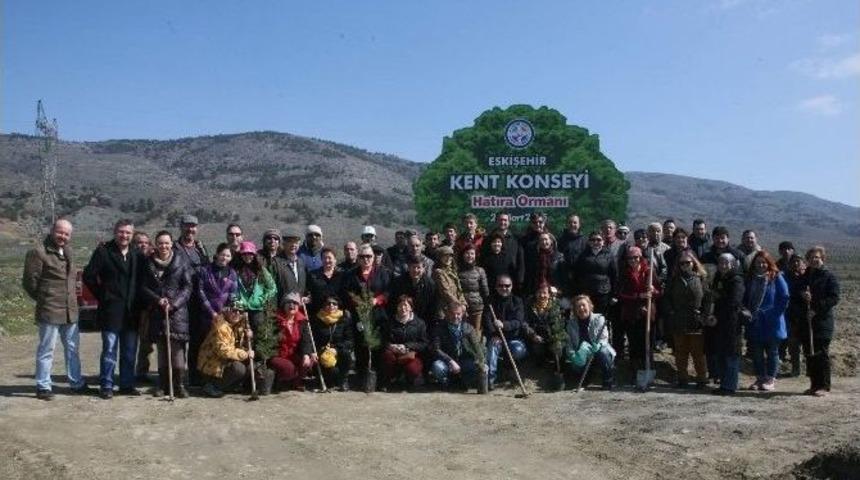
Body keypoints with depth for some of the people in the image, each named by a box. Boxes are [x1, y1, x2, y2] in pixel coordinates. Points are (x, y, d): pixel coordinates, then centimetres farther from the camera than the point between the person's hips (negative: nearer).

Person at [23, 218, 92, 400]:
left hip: (70, 311, 7)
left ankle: (76, 383, 24)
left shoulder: (68, 251, 13)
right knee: (46, 350, 1)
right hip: (49, 311, -7)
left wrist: (71, 298, 11)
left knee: (72, 348, 14)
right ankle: (43, 386, 12)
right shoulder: (38, 252, -11)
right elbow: (29, 281, -8)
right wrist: (44, 299, 1)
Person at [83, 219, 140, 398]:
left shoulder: (136, 255, 9)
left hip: (131, 311, 5)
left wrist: (135, 301, 7)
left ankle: (127, 384, 19)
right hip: (111, 310, -4)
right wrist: (102, 295, -4)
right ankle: (106, 386, 8)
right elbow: (88, 276, -5)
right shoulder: (103, 251, -4)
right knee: (110, 349, -2)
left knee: (130, 350, 10)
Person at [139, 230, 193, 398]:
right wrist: (158, 300, -10)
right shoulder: (149, 263, 9)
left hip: (178, 311, -2)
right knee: (161, 348, 6)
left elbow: (188, 286, 0)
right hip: (157, 312, 2)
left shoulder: (181, 261, 2)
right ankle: (162, 384, 15)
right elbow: (144, 287, 7)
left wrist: (174, 303, -12)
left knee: (177, 348, -9)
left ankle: (180, 384, -3)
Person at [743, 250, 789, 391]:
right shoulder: (750, 279, 8)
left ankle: (771, 379, 15)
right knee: (756, 352, 9)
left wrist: (776, 313, -13)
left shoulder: (776, 278, -5)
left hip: (771, 323, -4)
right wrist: (747, 311, 0)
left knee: (772, 352, 7)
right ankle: (760, 378, 18)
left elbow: (784, 298, -7)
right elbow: (745, 298, 14)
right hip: (754, 323, 4)